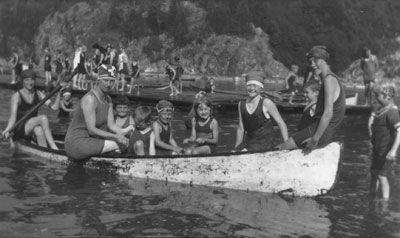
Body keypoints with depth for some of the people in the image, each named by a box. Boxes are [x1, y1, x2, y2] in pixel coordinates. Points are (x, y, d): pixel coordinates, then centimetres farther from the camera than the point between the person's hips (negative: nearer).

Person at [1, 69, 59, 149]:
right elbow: (13, 115, -17)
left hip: (33, 127, 4)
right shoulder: (17, 96, -6)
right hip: (19, 129, -4)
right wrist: (8, 129, -34)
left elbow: (54, 107, -6)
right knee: (43, 118, -31)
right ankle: (53, 147, -36)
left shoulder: (38, 94, 7)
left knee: (38, 130, -35)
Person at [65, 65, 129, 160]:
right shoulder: (89, 99, -21)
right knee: (121, 145, -22)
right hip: (77, 143, -9)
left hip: (90, 139, 9)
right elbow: (91, 130, -23)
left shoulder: (108, 99, 7)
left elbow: (111, 125, 1)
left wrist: (121, 135, -19)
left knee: (124, 142, -2)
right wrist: (115, 136, -26)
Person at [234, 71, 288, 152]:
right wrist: (236, 149, 13)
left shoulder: (266, 103, -10)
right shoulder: (241, 105, 4)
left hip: (264, 144, -5)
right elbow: (241, 129, 11)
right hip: (248, 142, 5)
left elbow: (281, 124, -6)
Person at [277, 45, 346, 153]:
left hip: (323, 132, -10)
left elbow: (328, 113, -23)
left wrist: (315, 139, -22)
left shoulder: (329, 79, -16)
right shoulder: (331, 78, 16)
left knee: (280, 149, -6)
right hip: (326, 132, 10)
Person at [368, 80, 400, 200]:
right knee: (374, 172, 18)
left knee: (382, 175, -3)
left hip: (386, 151, -9)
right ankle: (372, 197, 33)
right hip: (378, 149, 9)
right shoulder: (381, 109, 5)